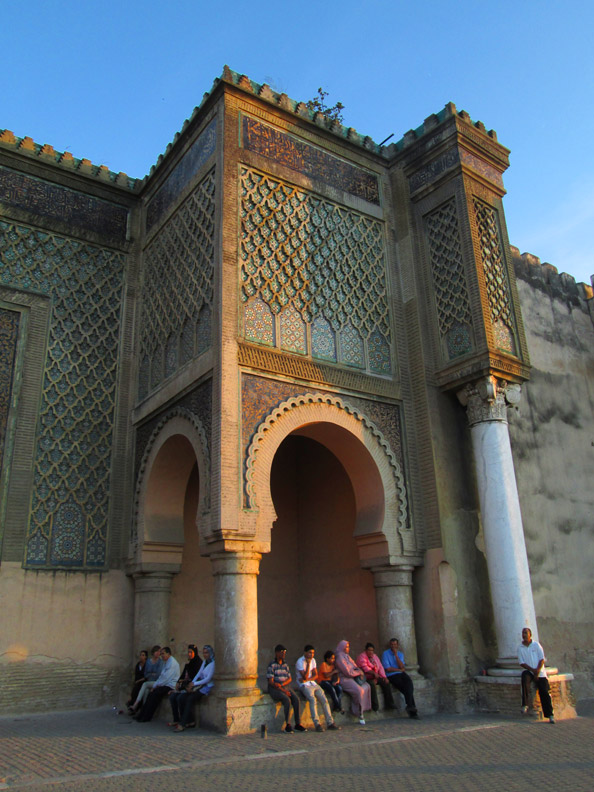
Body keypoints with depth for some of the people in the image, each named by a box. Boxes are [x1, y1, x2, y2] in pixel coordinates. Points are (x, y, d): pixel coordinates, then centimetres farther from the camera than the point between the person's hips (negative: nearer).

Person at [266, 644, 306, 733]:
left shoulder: (285, 665, 14)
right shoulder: (272, 665, -5)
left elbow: (289, 679, 11)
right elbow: (271, 682, -11)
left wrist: (281, 684, -10)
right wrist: (283, 691, -17)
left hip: (285, 687, 6)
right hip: (274, 689, -5)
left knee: (296, 699, -20)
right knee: (287, 700, -30)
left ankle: (298, 724, -16)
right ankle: (287, 725, -21)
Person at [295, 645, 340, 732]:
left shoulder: (313, 660, 12)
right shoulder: (300, 662, -10)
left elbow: (316, 675, 10)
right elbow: (305, 677, -17)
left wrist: (307, 679, -9)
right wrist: (308, 663, -21)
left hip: (313, 684, 6)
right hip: (304, 685, -6)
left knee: (324, 699, -14)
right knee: (312, 700, -30)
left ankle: (330, 723, -12)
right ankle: (317, 724, -27)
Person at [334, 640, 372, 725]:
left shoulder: (347, 656, 18)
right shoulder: (340, 657, -11)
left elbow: (354, 666, 20)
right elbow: (348, 672, -15)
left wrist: (359, 672, -1)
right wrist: (359, 672, -4)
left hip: (353, 677, 9)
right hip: (344, 679, -9)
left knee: (366, 687, -12)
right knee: (359, 691, -28)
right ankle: (360, 713, -16)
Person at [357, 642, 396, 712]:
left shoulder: (375, 656, 16)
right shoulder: (362, 657, -6)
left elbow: (380, 667, 11)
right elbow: (365, 667, -21)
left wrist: (384, 677, -4)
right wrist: (374, 673, -33)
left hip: (376, 677, 7)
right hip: (366, 678, -7)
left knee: (386, 682, -15)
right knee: (372, 684, -35)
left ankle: (389, 705, -10)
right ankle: (375, 707, -29)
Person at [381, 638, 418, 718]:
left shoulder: (400, 654, 14)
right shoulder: (385, 654, 0)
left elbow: (402, 667, -3)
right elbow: (388, 669, -8)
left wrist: (396, 655, -9)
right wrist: (400, 670, -1)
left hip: (401, 674, 4)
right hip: (391, 675, -4)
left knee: (409, 682, -27)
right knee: (405, 687, -26)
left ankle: (410, 706, -26)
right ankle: (412, 709, -21)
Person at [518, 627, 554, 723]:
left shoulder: (536, 645, 3)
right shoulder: (520, 648, 4)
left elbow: (542, 659, 0)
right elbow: (522, 663, 1)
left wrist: (537, 671, -12)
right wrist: (532, 669, -13)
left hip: (540, 672, 0)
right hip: (528, 671, 0)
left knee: (544, 692, -8)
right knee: (525, 677, -32)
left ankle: (550, 715, 1)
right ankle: (525, 704, -30)